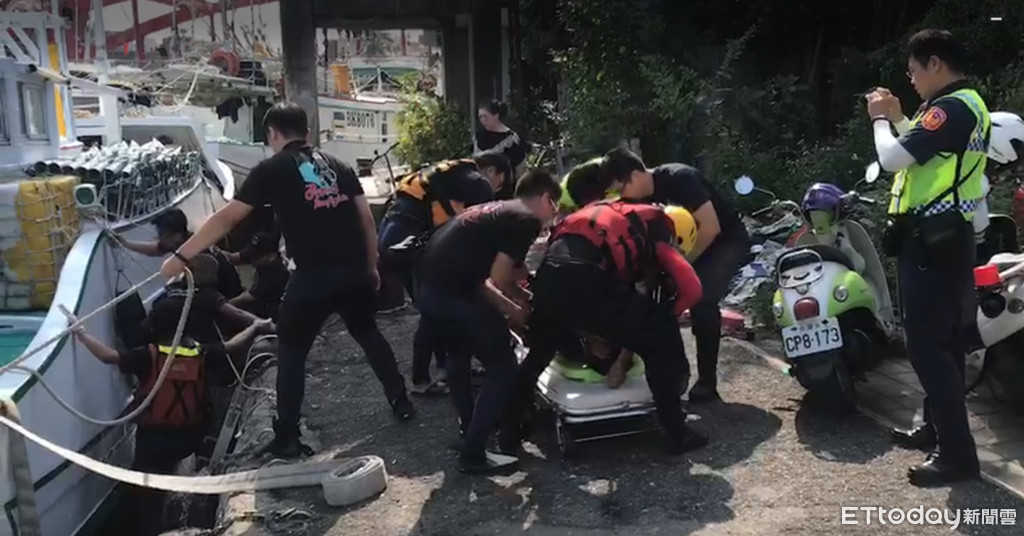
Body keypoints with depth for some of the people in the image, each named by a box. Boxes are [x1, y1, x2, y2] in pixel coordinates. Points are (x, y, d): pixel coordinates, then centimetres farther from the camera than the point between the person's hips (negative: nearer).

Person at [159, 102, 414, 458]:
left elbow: (226, 219, -3)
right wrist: (372, 265, 22)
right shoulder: (336, 165, 14)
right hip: (356, 270, 5)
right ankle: (401, 401, 34)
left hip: (314, 276, -5)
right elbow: (367, 219, 12)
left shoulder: (272, 170, 1)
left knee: (291, 350, 12)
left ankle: (287, 437, 14)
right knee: (368, 333, 27)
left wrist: (181, 257, 2)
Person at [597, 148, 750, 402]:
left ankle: (707, 382, -13)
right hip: (690, 243, 8)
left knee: (702, 300, -24)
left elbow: (711, 227, -29)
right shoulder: (641, 199, -6)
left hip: (727, 241, -8)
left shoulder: (679, 179, -28)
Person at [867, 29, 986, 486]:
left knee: (927, 346, -8)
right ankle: (937, 428, 30)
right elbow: (921, 152, 24)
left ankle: (958, 453, -3)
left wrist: (880, 118, -6)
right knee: (941, 341, 17)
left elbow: (892, 158, -23)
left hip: (931, 242, -11)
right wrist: (897, 118, 17)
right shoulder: (965, 105, 15)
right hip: (947, 238, 11)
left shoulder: (953, 107, -18)